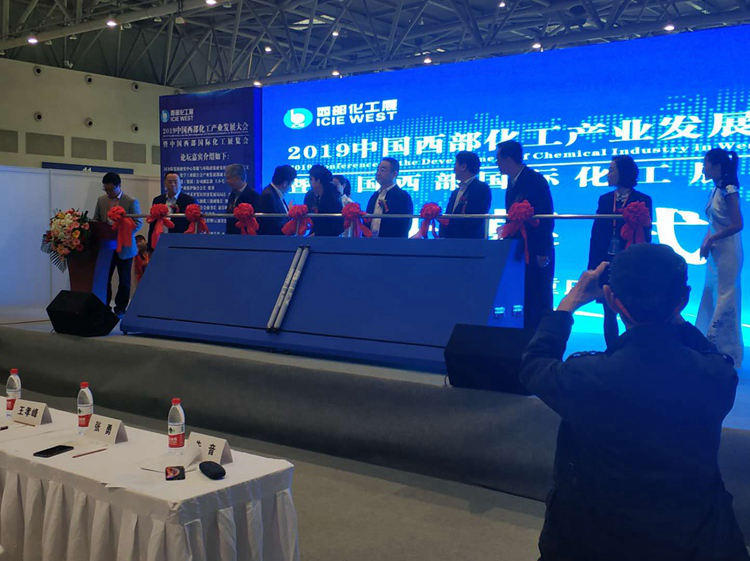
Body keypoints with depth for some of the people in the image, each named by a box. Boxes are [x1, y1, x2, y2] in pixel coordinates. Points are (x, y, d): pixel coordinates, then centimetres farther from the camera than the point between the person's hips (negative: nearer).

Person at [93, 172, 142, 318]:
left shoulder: (131, 202, -5)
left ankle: (120, 308, 14)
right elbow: (96, 221, 14)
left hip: (124, 247, -3)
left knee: (124, 279, 5)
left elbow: (138, 222, -8)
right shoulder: (101, 200, 9)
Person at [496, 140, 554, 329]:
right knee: (523, 302, 9)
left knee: (538, 303, -5)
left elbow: (546, 218, -16)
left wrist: (542, 252, -20)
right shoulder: (512, 183, 15)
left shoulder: (535, 180, -11)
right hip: (518, 251, 8)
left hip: (536, 254, -8)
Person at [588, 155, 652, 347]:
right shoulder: (605, 199, 10)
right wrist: (593, 265, 1)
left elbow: (646, 234, -1)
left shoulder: (642, 200, 0)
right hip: (607, 263, 4)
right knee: (609, 312, 7)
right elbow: (596, 233, 8)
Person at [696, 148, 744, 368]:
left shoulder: (728, 190, -15)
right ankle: (711, 347, 22)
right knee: (711, 297, 13)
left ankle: (727, 351, 6)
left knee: (724, 299, -3)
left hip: (727, 250, -9)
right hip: (716, 250, 9)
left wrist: (711, 240, -16)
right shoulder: (716, 189, 10)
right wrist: (707, 241, 2)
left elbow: (737, 224, -20)